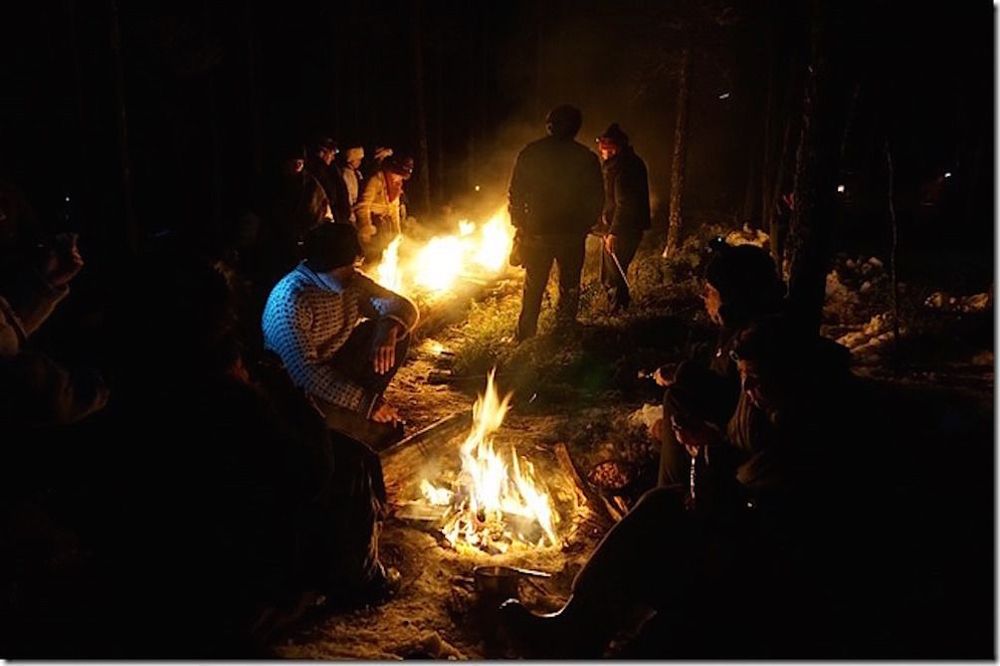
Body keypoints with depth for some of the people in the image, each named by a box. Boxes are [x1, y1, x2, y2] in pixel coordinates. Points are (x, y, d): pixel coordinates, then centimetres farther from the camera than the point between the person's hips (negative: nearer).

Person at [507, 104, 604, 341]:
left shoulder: (530, 153, -2)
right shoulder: (586, 157, -4)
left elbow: (515, 193, -2)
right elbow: (597, 198, -2)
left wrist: (519, 224, 9)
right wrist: (584, 224, 12)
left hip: (537, 233, 1)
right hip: (572, 234, -1)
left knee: (533, 288, 12)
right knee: (569, 287, 13)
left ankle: (525, 337, 15)